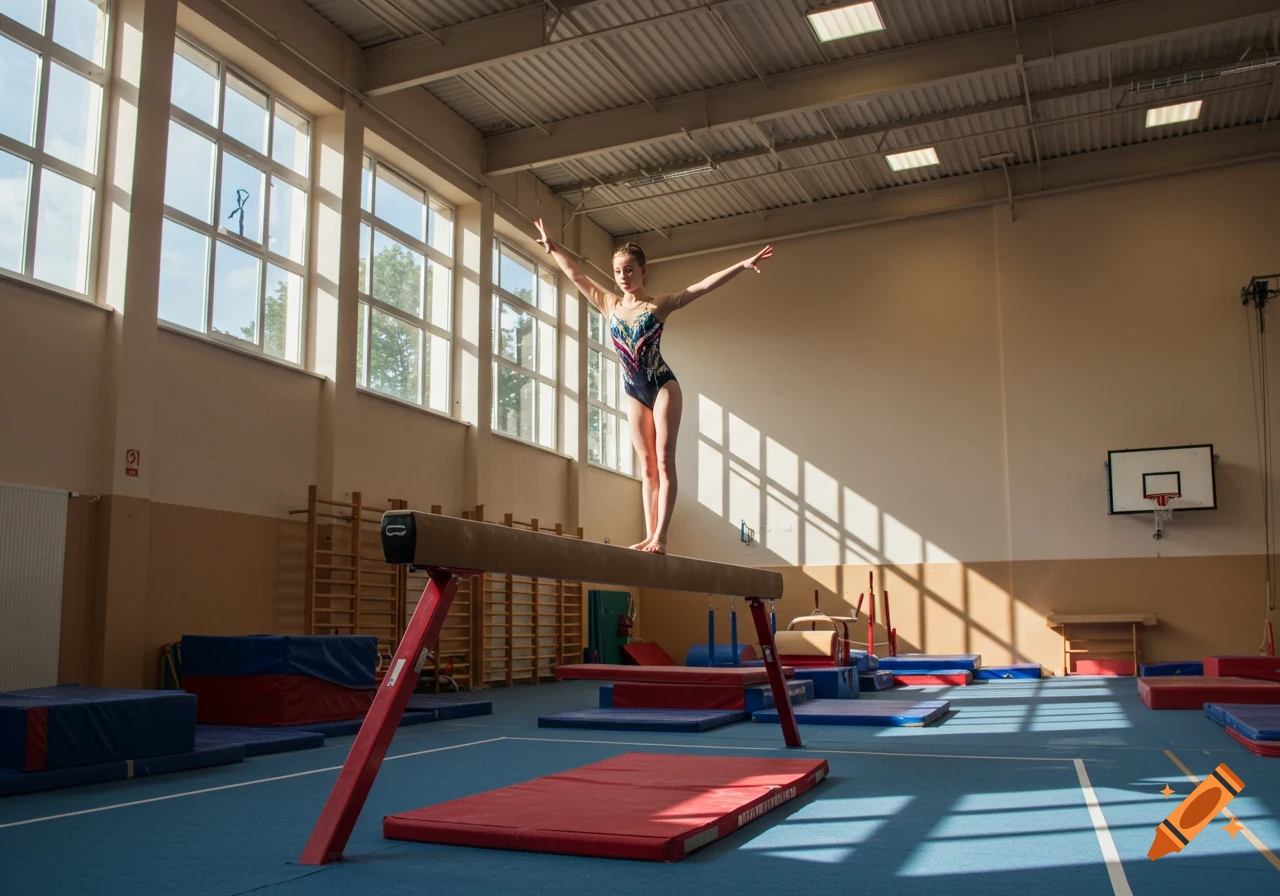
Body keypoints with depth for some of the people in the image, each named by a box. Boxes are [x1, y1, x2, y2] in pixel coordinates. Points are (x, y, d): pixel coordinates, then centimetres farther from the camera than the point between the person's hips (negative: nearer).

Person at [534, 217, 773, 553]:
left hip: (663, 387, -4)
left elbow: (704, 285, -10)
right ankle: (650, 536, 3)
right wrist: (552, 248, 14)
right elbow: (576, 275, 14)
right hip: (634, 392, 4)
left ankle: (660, 536, -13)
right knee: (647, 465, 4)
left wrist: (742, 265, -18)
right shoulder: (609, 305, 8)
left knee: (664, 460, -8)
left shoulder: (659, 305, -3)